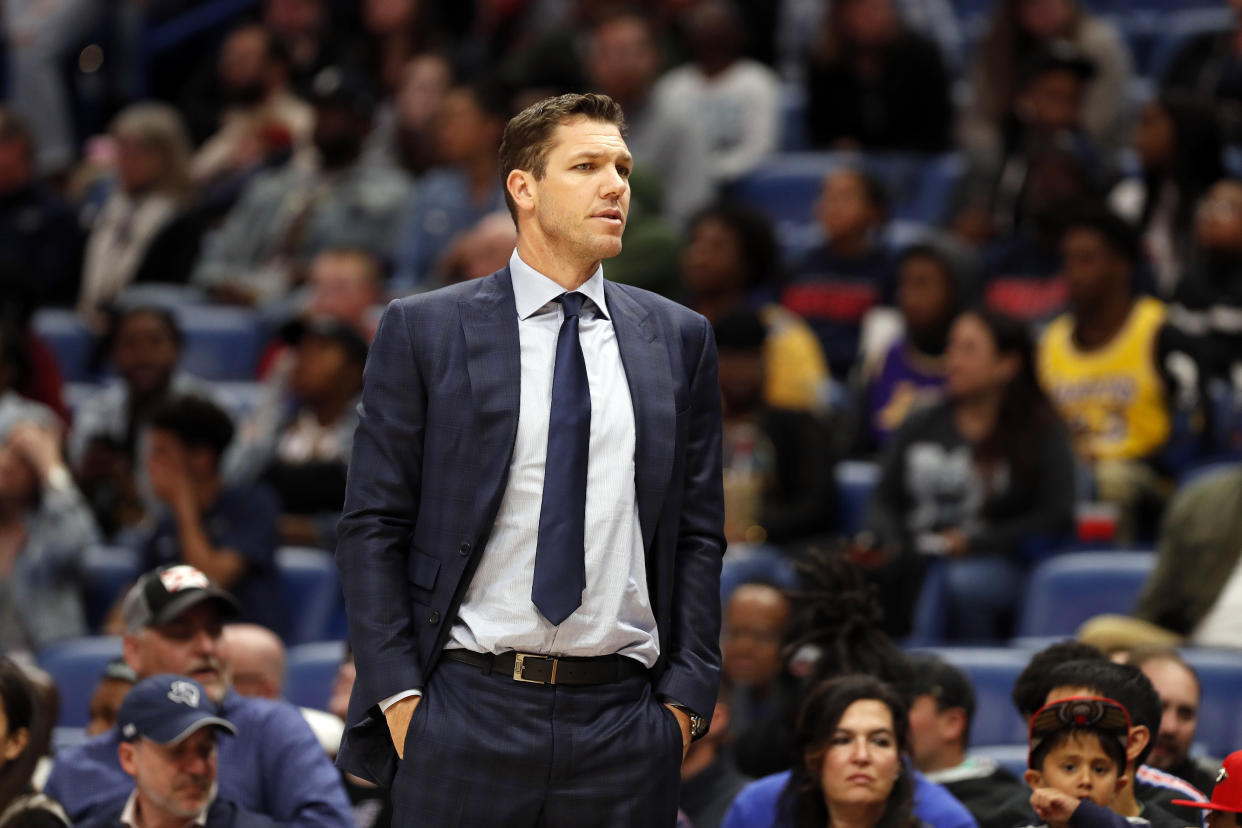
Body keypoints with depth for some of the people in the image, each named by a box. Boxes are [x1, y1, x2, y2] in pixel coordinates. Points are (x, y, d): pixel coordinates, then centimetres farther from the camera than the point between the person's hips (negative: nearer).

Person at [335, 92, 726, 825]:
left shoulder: (678, 339, 11)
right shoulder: (424, 331, 3)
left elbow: (699, 534, 11)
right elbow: (373, 525, 2)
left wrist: (687, 695, 2)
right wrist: (397, 696, -6)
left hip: (623, 723, 2)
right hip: (467, 710, -2)